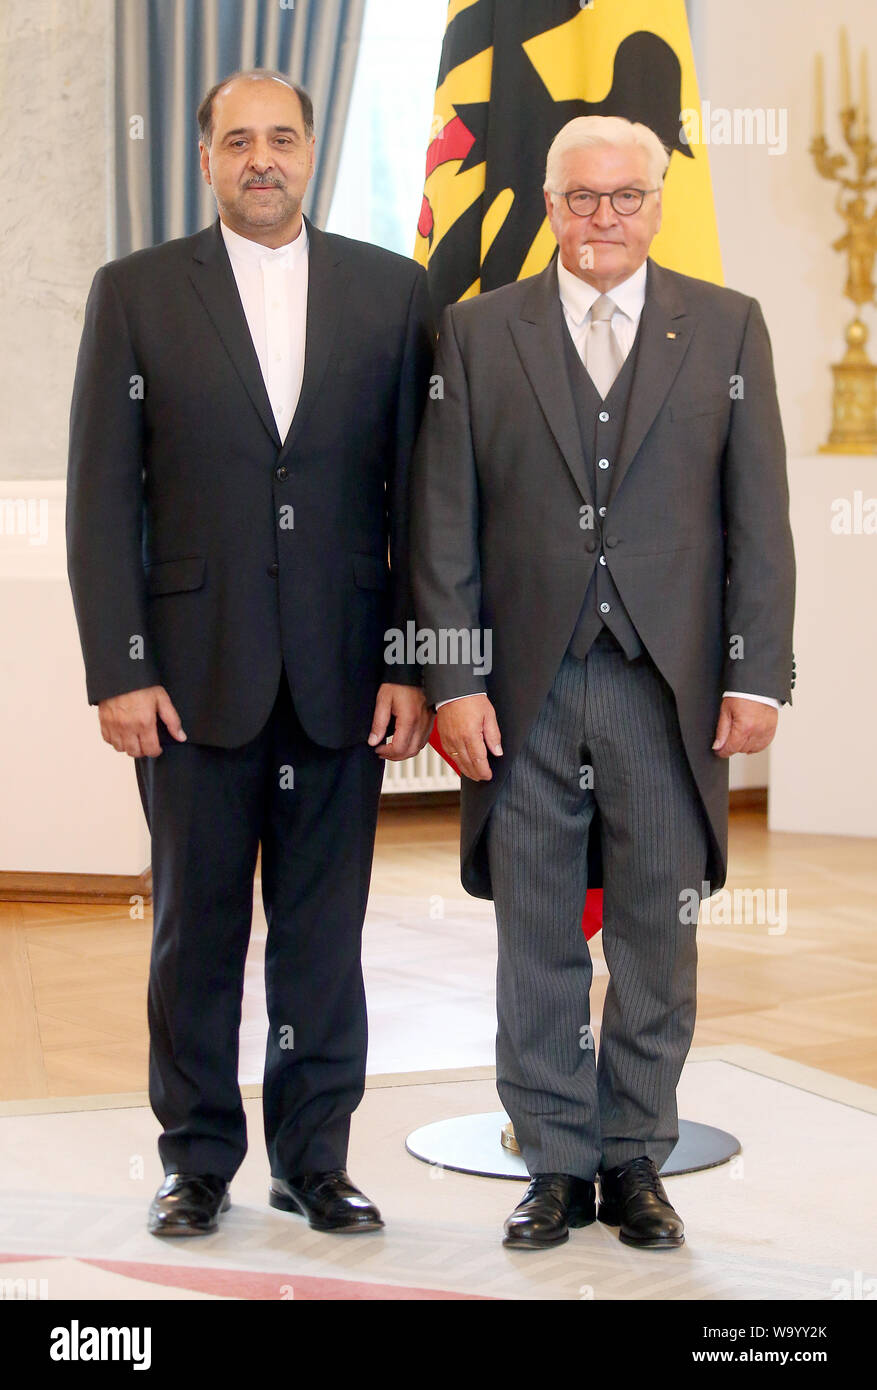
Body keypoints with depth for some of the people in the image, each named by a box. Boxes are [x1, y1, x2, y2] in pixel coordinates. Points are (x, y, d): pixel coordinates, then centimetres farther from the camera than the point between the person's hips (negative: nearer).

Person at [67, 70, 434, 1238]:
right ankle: (199, 1159, 19)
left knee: (325, 929, 7)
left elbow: (422, 492, 5)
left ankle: (314, 1155, 19)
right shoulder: (136, 293, 4)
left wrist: (414, 663, -1)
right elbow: (102, 496, 1)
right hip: (196, 677, -1)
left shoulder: (393, 292, 6)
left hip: (344, 678, 1)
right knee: (197, 924, 7)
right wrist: (119, 671, -6)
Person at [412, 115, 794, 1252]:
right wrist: (453, 680, -5)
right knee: (536, 938, 6)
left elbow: (758, 517, 3)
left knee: (658, 936, 7)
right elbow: (444, 524, 3)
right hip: (525, 690, 0)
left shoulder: (727, 328, 7)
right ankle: (555, 1166, 18)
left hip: (669, 688, 0)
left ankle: (636, 1159, 21)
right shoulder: (478, 332, 6)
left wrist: (756, 675, -4)